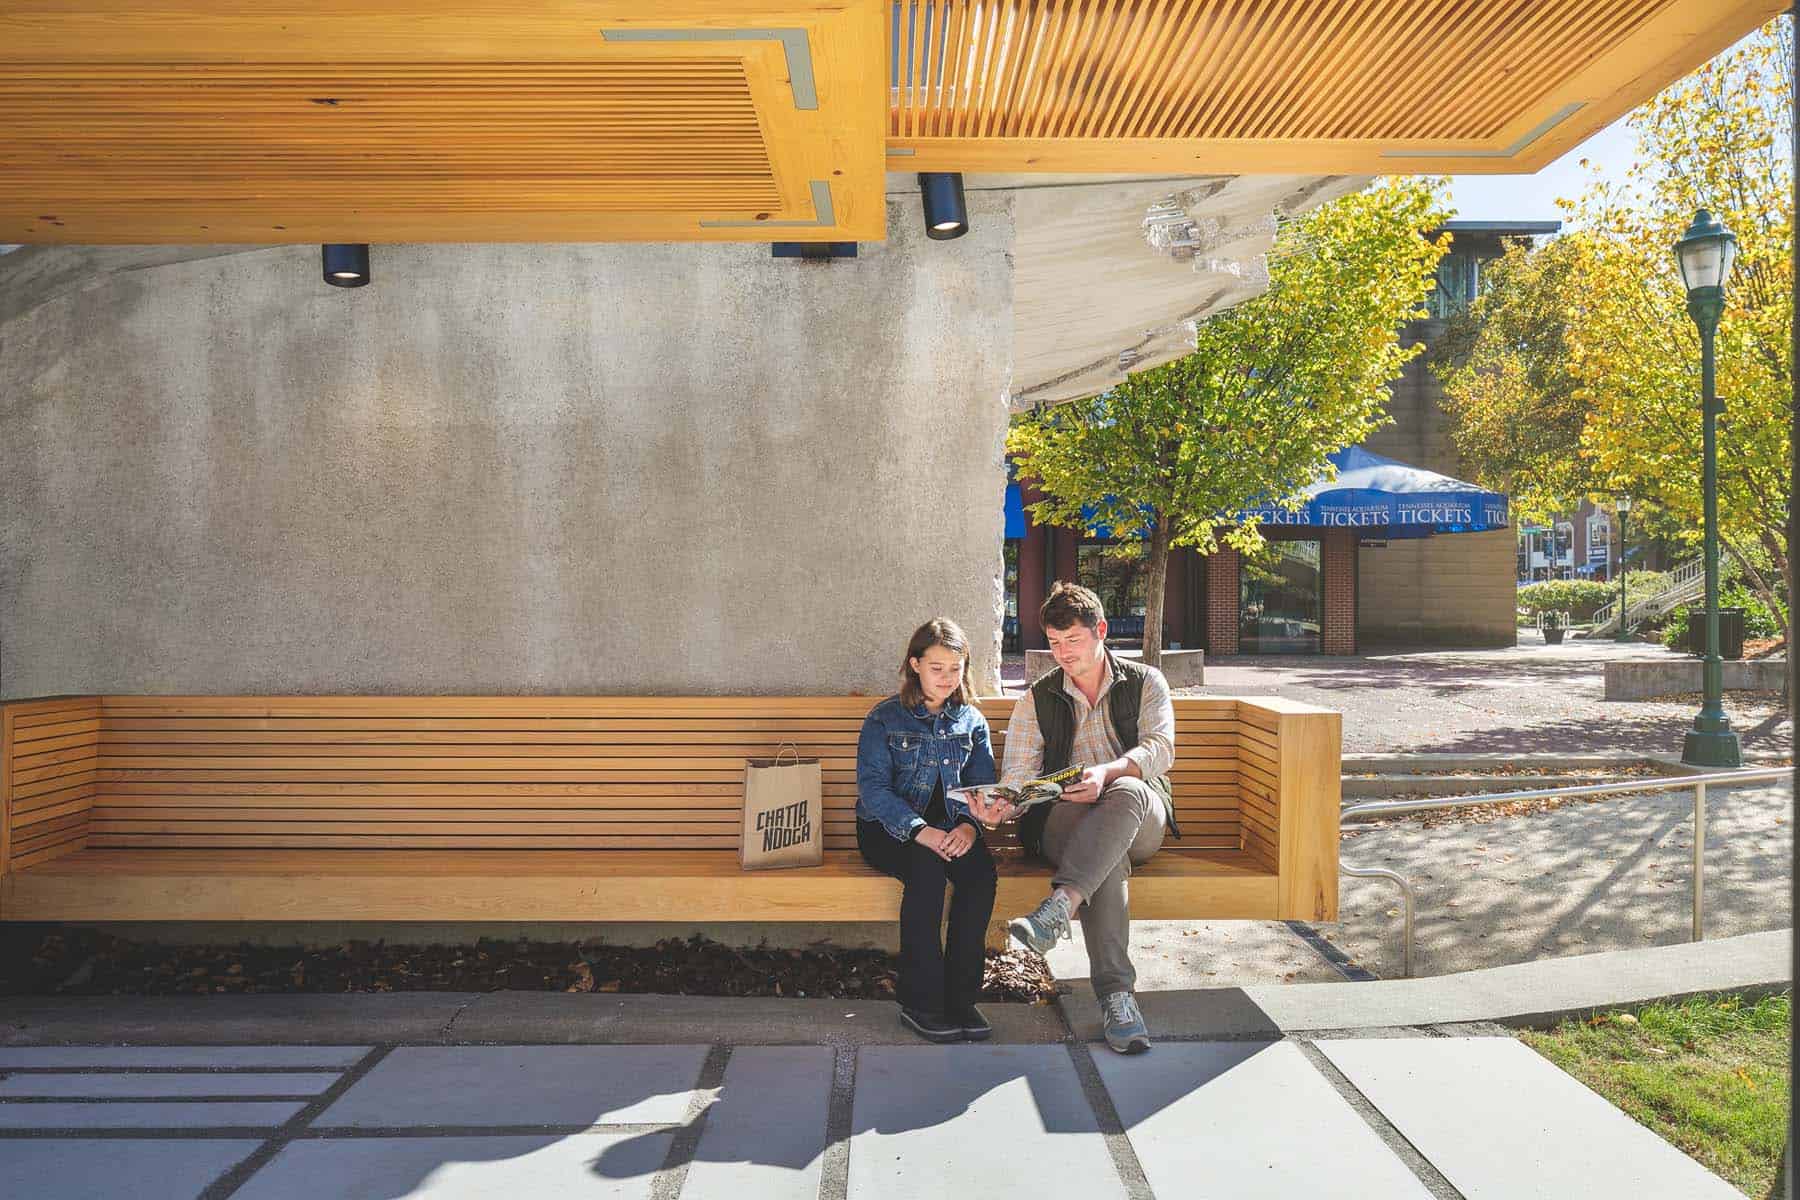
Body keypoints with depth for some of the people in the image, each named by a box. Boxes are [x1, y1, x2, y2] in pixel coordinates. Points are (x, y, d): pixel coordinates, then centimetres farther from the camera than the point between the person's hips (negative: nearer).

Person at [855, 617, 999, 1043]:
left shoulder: (972, 721, 10)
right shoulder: (884, 719, -2)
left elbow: (982, 785, 5)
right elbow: (872, 788, -12)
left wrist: (969, 825, -18)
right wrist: (919, 831, -27)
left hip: (950, 828, 3)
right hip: (889, 828, -3)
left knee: (981, 870, -28)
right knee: (927, 869, -34)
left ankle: (960, 995, -17)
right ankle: (920, 1001, -23)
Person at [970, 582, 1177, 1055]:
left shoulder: (1145, 683, 12)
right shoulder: (1037, 701, 14)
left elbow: (1160, 749, -5)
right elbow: (1018, 778, 3)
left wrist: (1108, 773, -26)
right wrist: (1000, 806, -22)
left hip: (1142, 821, 0)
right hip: (1066, 820, 0)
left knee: (1128, 793, -37)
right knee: (1106, 854, -36)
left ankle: (1056, 908, -48)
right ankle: (1115, 992, -37)